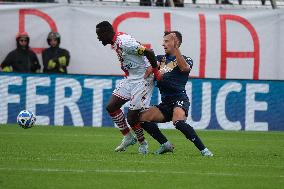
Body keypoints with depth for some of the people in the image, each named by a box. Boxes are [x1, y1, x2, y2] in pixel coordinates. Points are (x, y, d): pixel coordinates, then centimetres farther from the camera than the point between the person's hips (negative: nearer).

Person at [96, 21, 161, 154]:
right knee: (111, 107, 3)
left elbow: (149, 52, -27)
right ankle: (128, 137, 16)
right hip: (130, 78, 10)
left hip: (142, 80, -10)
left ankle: (142, 143, 19)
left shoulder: (124, 42, -23)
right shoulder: (115, 43, 8)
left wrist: (156, 72, -19)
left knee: (132, 118, -5)